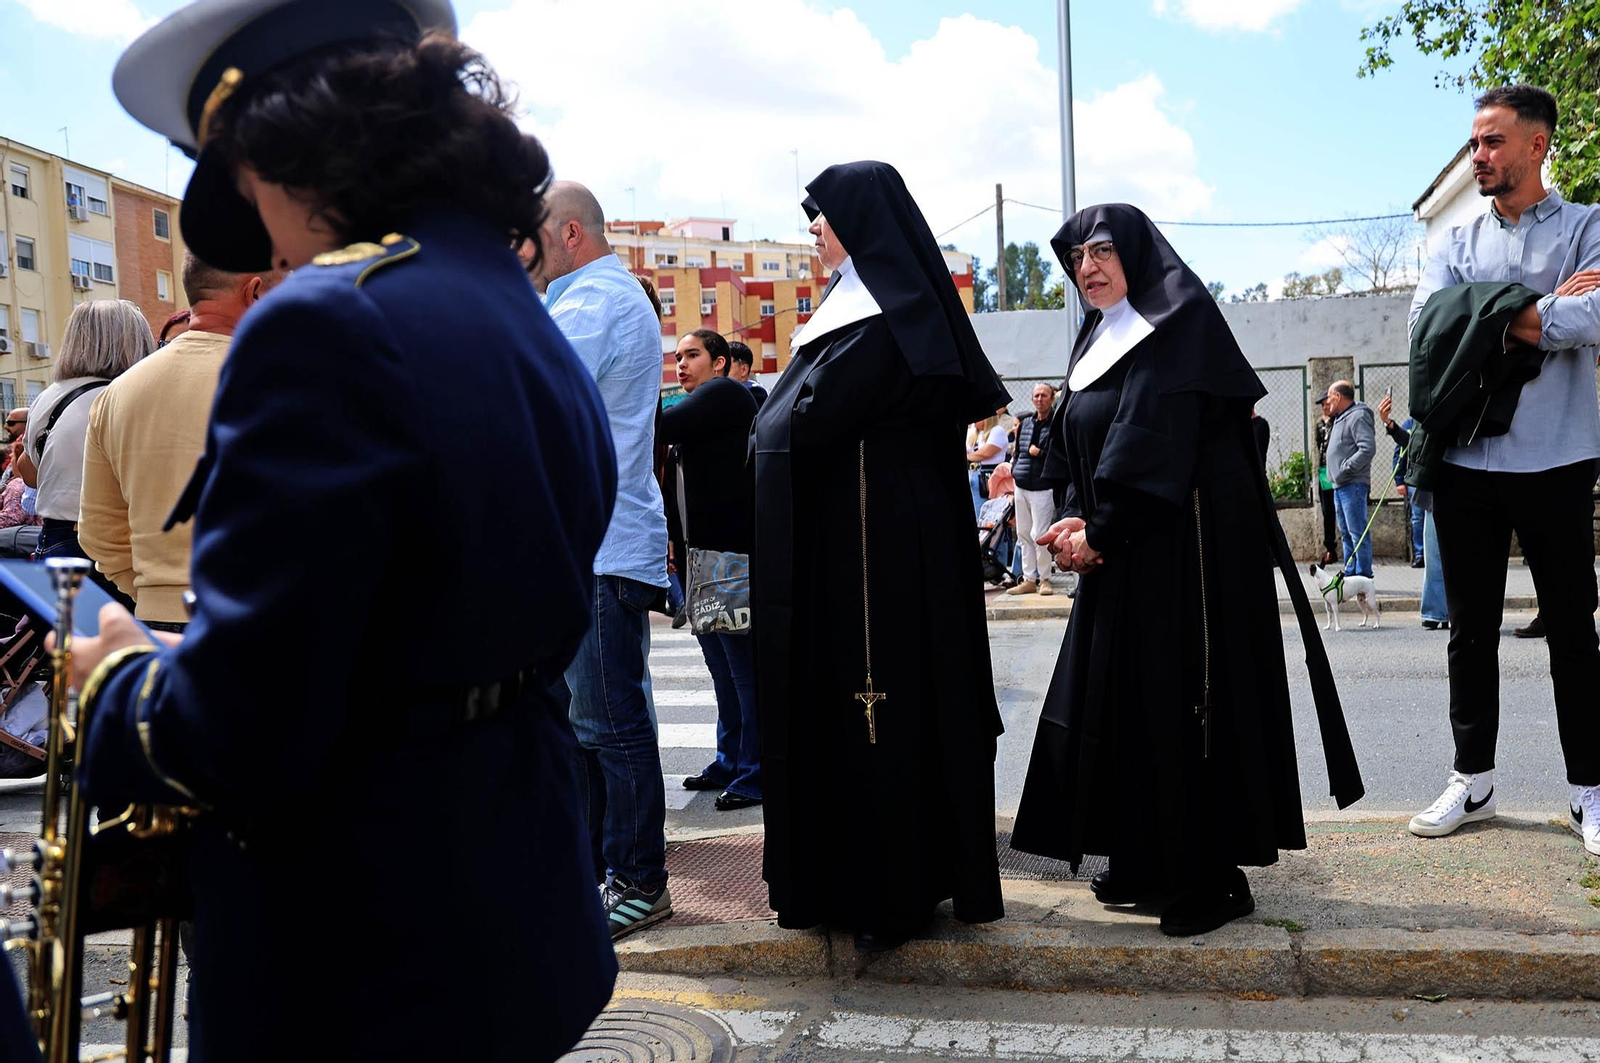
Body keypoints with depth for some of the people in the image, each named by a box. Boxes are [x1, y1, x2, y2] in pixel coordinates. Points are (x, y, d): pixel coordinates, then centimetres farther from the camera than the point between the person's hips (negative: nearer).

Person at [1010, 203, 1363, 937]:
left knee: (1188, 701, -6)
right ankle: (1146, 861, 20)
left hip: (1186, 548, -9)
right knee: (1119, 698, 9)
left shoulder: (1177, 322, -9)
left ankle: (1215, 876, 4)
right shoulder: (1100, 340, 17)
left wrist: (1100, 532, -16)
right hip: (1120, 553, 9)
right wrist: (1078, 523, -3)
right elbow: (1078, 448, 14)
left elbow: (1154, 442, -18)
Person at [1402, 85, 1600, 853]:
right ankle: (1473, 778, 21)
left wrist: (1486, 319, -10)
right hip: (1467, 463, 3)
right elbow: (1428, 327, -7)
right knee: (1471, 630, 10)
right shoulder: (1456, 245, 11)